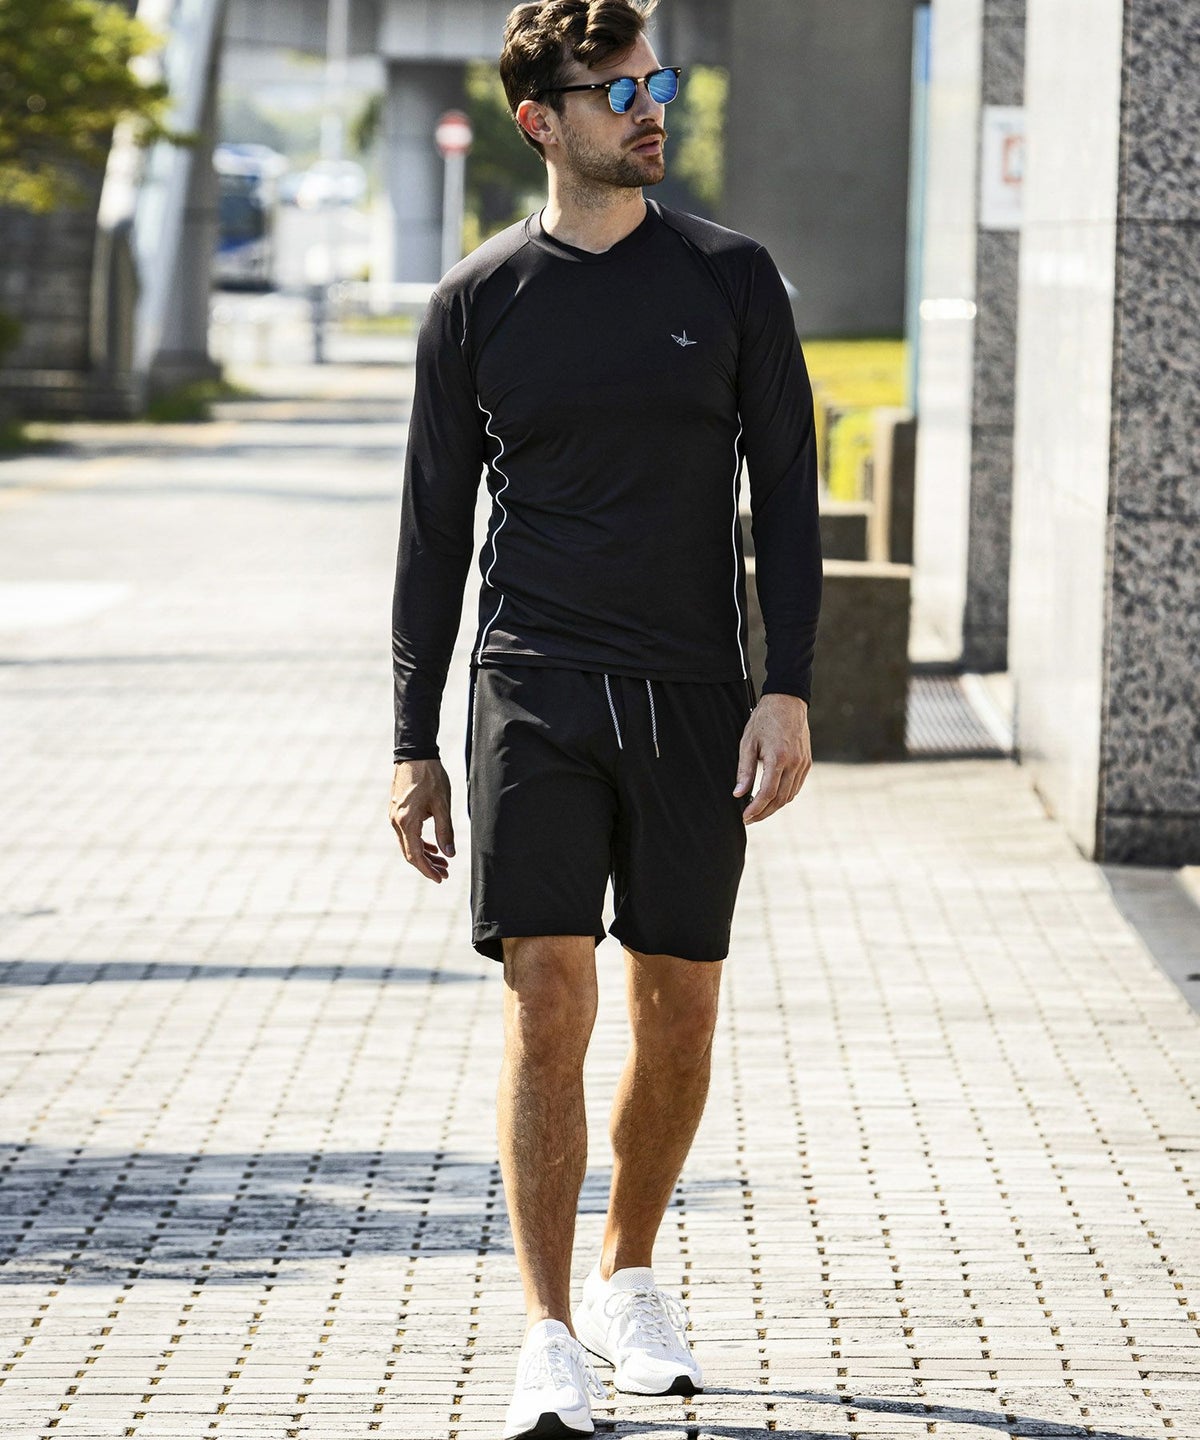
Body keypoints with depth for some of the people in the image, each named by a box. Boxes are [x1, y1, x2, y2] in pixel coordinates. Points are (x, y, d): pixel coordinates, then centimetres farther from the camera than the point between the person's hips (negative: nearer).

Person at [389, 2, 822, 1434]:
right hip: (531, 697, -1)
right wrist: (412, 745, 4)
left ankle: (629, 1277, 29)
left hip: (693, 701, 1)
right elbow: (435, 527, 8)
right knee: (547, 999, -10)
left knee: (678, 1013, 7)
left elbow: (786, 494, 4)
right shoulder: (478, 301, 4)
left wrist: (787, 693, -6)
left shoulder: (730, 279, 4)